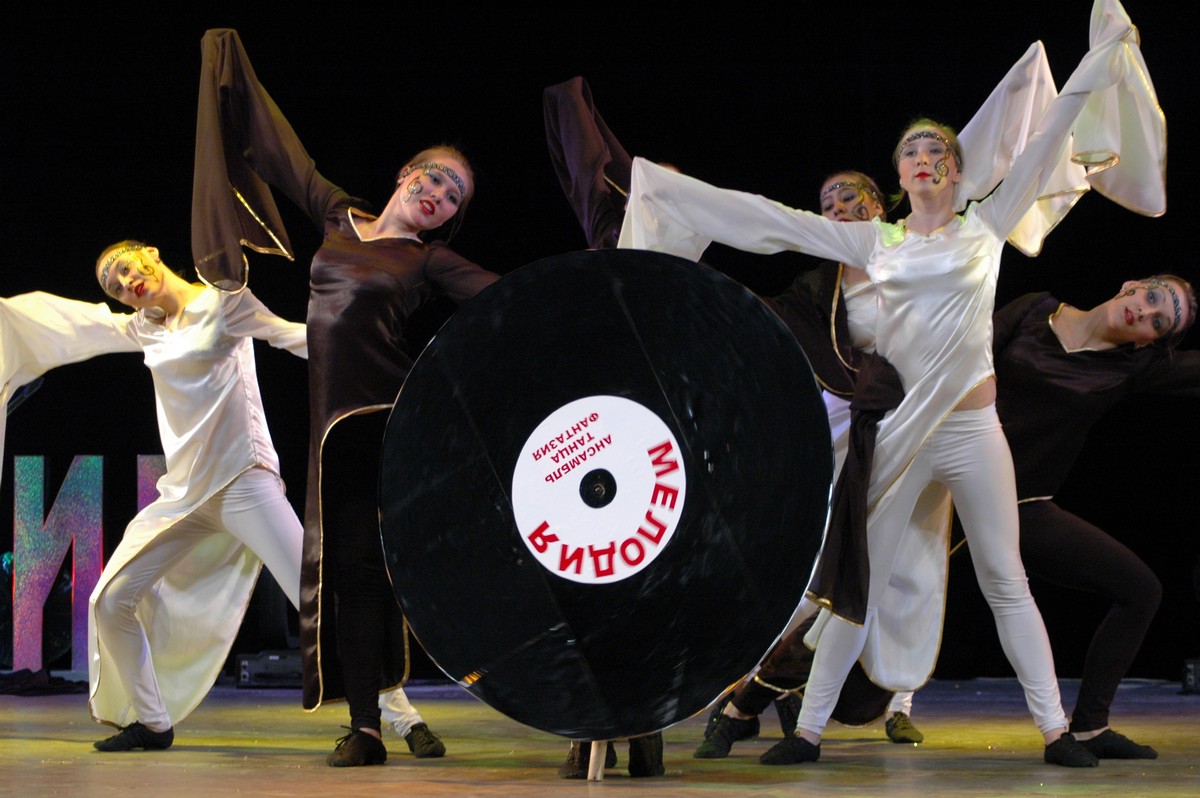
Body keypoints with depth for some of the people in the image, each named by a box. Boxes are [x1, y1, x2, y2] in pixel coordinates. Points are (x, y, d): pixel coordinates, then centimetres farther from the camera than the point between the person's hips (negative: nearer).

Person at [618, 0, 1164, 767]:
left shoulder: (985, 228, 7)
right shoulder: (872, 242, 8)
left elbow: (1046, 143, 5)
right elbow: (771, 219, 8)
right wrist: (665, 186, 7)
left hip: (972, 429, -1)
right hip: (899, 434, 1)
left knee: (1006, 581, 3)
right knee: (860, 578, 2)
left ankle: (1056, 729, 7)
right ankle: (810, 728, 6)